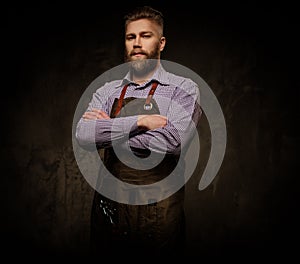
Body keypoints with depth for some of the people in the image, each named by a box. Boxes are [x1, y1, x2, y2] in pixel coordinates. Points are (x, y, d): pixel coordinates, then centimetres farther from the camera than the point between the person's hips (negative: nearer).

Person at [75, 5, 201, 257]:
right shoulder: (107, 91, 9)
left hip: (159, 212, -3)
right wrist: (139, 121, -15)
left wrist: (110, 131, -9)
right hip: (109, 205, 3)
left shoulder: (183, 88, -2)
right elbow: (83, 134, -8)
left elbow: (175, 140, -19)